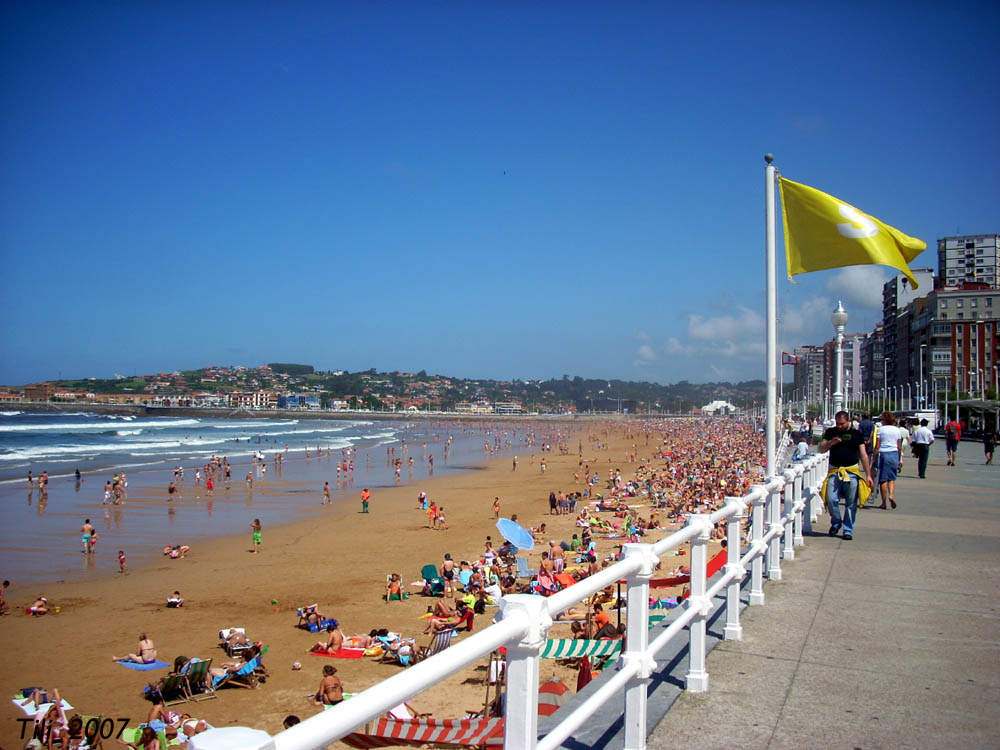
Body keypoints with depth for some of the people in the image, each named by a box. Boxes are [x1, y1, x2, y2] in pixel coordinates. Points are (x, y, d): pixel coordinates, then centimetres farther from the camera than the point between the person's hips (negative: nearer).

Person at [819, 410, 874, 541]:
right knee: (831, 499, -9)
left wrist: (868, 475, 3)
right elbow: (821, 450, 8)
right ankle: (836, 523, 16)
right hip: (834, 471, 1)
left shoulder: (856, 434, 6)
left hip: (852, 472, -1)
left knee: (851, 503, 0)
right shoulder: (831, 432, 8)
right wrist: (830, 443, -13)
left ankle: (848, 530, 11)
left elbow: (863, 455, 6)